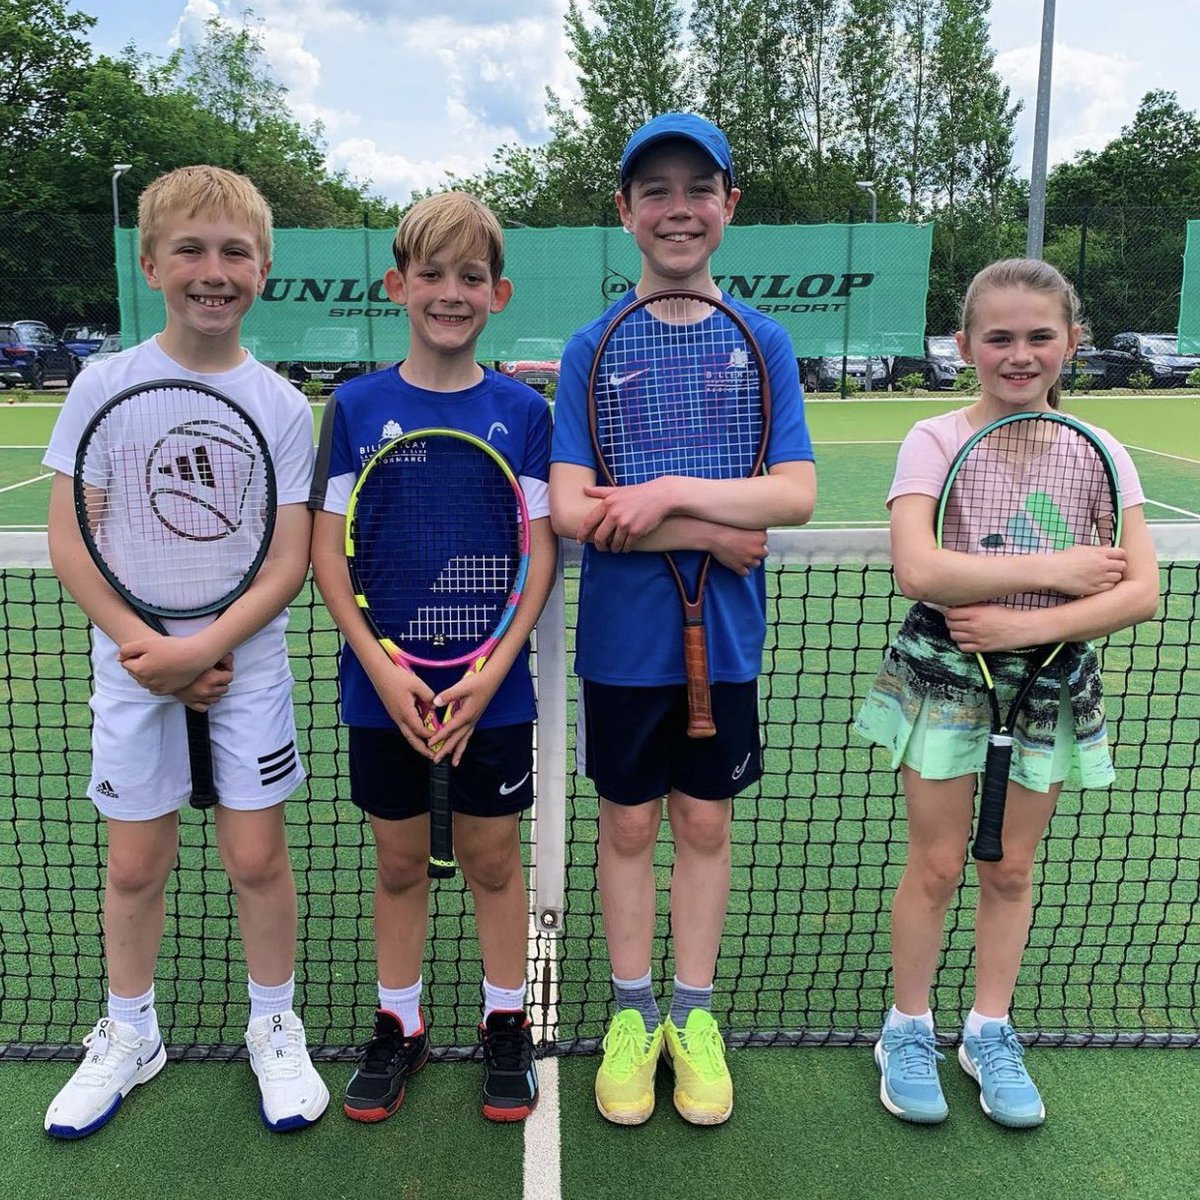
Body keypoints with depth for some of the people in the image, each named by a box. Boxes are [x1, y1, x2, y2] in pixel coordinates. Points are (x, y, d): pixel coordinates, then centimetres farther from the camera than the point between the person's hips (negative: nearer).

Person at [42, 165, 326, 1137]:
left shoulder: (281, 404, -4)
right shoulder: (105, 385, -4)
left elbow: (289, 563, -7)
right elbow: (70, 543, -5)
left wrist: (202, 648, -18)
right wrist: (144, 646, -15)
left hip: (246, 664, 0)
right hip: (135, 664, 1)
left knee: (256, 856, 5)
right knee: (135, 864, 10)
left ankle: (275, 1029, 28)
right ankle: (128, 1036, 34)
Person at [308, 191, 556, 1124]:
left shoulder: (522, 410, -2)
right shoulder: (357, 406, -1)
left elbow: (539, 552, -3)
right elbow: (328, 550, -2)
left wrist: (491, 671, -13)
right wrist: (382, 668, -13)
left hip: (493, 689, 0)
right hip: (385, 687, 1)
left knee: (493, 860, 12)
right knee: (400, 863, 14)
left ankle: (507, 1026, 31)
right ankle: (399, 1027, 33)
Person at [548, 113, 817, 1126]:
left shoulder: (763, 341, 0)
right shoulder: (593, 346, -3)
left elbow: (796, 497, -9)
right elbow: (571, 512, -13)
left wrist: (669, 494, -20)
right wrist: (714, 534, -16)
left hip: (724, 636, 1)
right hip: (624, 638, 0)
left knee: (705, 823, 12)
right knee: (629, 824, 11)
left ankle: (695, 1015, 31)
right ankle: (633, 1014, 30)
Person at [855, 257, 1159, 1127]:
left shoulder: (1098, 453, -2)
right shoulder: (935, 441, -9)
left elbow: (1141, 592, -11)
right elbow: (918, 569, -25)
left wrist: (1028, 625, -23)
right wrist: (1054, 570, -21)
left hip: (1050, 685, 3)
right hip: (944, 675, -2)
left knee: (1011, 867, 13)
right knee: (937, 865, 6)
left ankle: (990, 1032, 32)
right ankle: (908, 1031, 26)